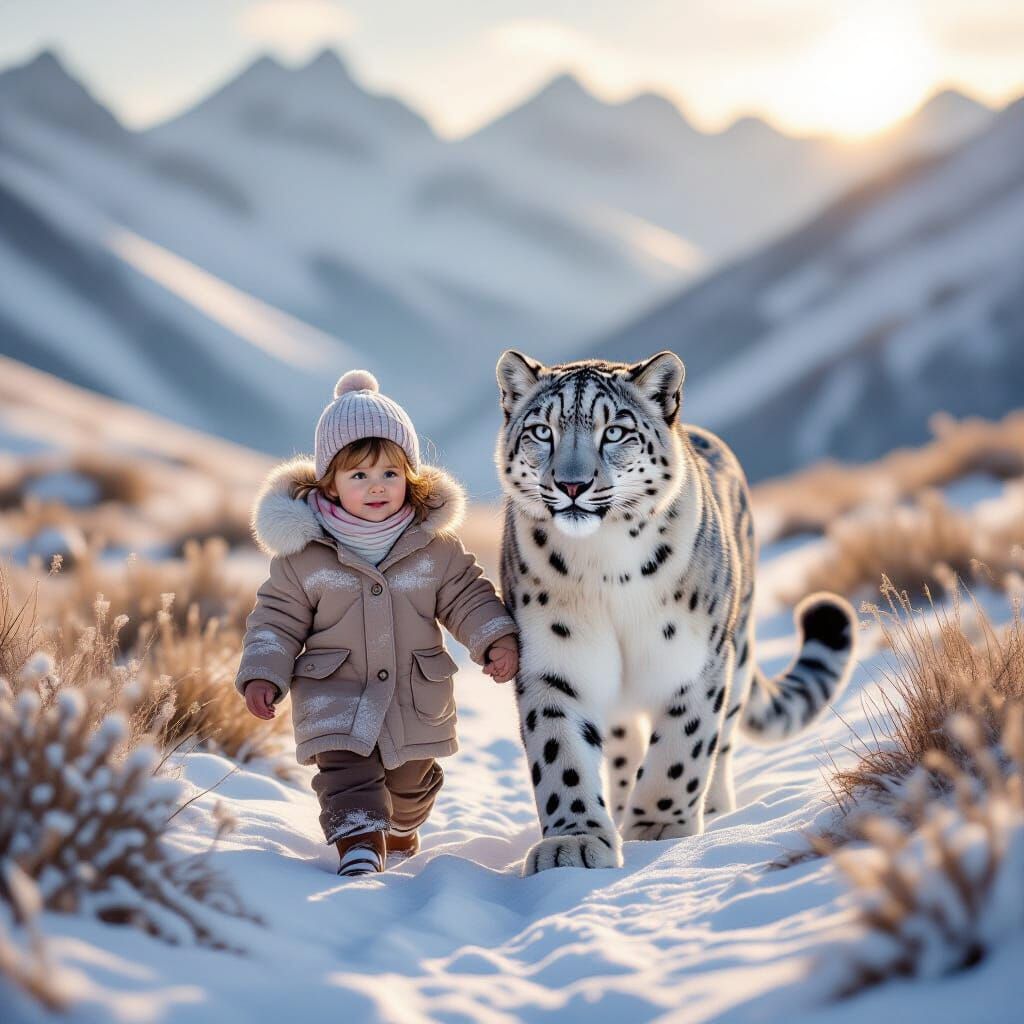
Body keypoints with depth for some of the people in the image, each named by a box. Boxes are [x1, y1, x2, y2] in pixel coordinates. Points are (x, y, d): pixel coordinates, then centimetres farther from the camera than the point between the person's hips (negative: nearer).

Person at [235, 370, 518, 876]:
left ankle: (400, 829, 49)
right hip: (336, 700, -3)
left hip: (417, 699, 3)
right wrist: (262, 673, -15)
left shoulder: (435, 545, -7)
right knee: (346, 772, -22)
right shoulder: (304, 552, -10)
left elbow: (466, 595, 0)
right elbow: (276, 618, -4)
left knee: (412, 779, 22)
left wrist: (496, 638, -16)